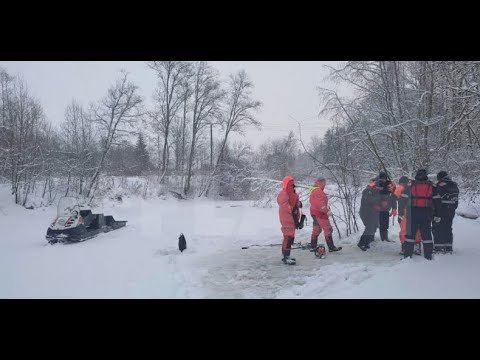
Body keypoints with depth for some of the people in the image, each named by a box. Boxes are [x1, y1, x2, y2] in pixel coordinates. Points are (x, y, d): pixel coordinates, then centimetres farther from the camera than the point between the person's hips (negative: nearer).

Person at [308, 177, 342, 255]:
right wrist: (327, 211, -25)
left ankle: (313, 247, 18)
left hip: (314, 212, 11)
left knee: (316, 229, 15)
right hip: (319, 213, -11)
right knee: (328, 229, -5)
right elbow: (321, 203, -26)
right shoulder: (318, 191, -18)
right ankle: (331, 247, -2)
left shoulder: (313, 190, 15)